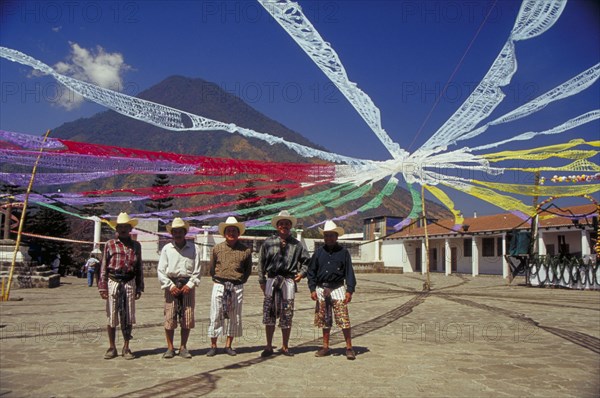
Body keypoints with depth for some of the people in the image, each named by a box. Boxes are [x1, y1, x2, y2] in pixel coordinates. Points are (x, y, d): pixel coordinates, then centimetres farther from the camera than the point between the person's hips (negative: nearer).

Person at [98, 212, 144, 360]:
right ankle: (111, 348, 16)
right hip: (113, 283, -1)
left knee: (128, 317, 4)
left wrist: (139, 288, 7)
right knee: (112, 317, 4)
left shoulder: (136, 245, 9)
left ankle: (126, 348, 14)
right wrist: (102, 287, -4)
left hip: (129, 283, 1)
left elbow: (139, 268, 11)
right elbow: (103, 267, 2)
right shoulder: (109, 245, 4)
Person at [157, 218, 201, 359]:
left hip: (188, 285, 1)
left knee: (187, 318, 1)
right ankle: (170, 348, 8)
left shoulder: (193, 248, 5)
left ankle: (183, 347, 13)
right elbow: (161, 270, 2)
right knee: (169, 317, -3)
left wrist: (190, 285, -7)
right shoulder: (166, 249, 4)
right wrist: (170, 286, -7)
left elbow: (197, 270, 5)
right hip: (171, 285, 0)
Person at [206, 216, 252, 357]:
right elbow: (212, 268, 12)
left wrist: (239, 281, 6)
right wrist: (219, 280, 9)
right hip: (219, 286, 0)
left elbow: (248, 270, 12)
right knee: (216, 315, 0)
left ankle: (228, 345, 17)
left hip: (237, 287, 1)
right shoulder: (217, 249, 4)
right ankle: (213, 346, 11)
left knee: (234, 317, 5)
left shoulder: (246, 250, 3)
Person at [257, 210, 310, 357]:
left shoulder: (297, 244, 8)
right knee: (269, 314, 2)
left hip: (289, 281, 0)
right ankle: (269, 347, 13)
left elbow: (306, 261, 16)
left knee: (287, 315, 3)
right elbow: (261, 262, 9)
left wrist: (302, 273, 0)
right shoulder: (268, 242, 6)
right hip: (271, 280, 0)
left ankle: (285, 347, 16)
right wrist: (262, 280, 5)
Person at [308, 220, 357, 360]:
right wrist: (312, 289, 2)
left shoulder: (343, 252, 1)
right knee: (324, 320, 11)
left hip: (337, 289, -3)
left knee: (343, 319, -8)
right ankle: (325, 347, 21)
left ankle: (349, 347, 1)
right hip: (321, 289, 3)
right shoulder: (319, 252, 8)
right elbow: (311, 271, 10)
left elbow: (349, 273, 0)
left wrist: (349, 290, -8)